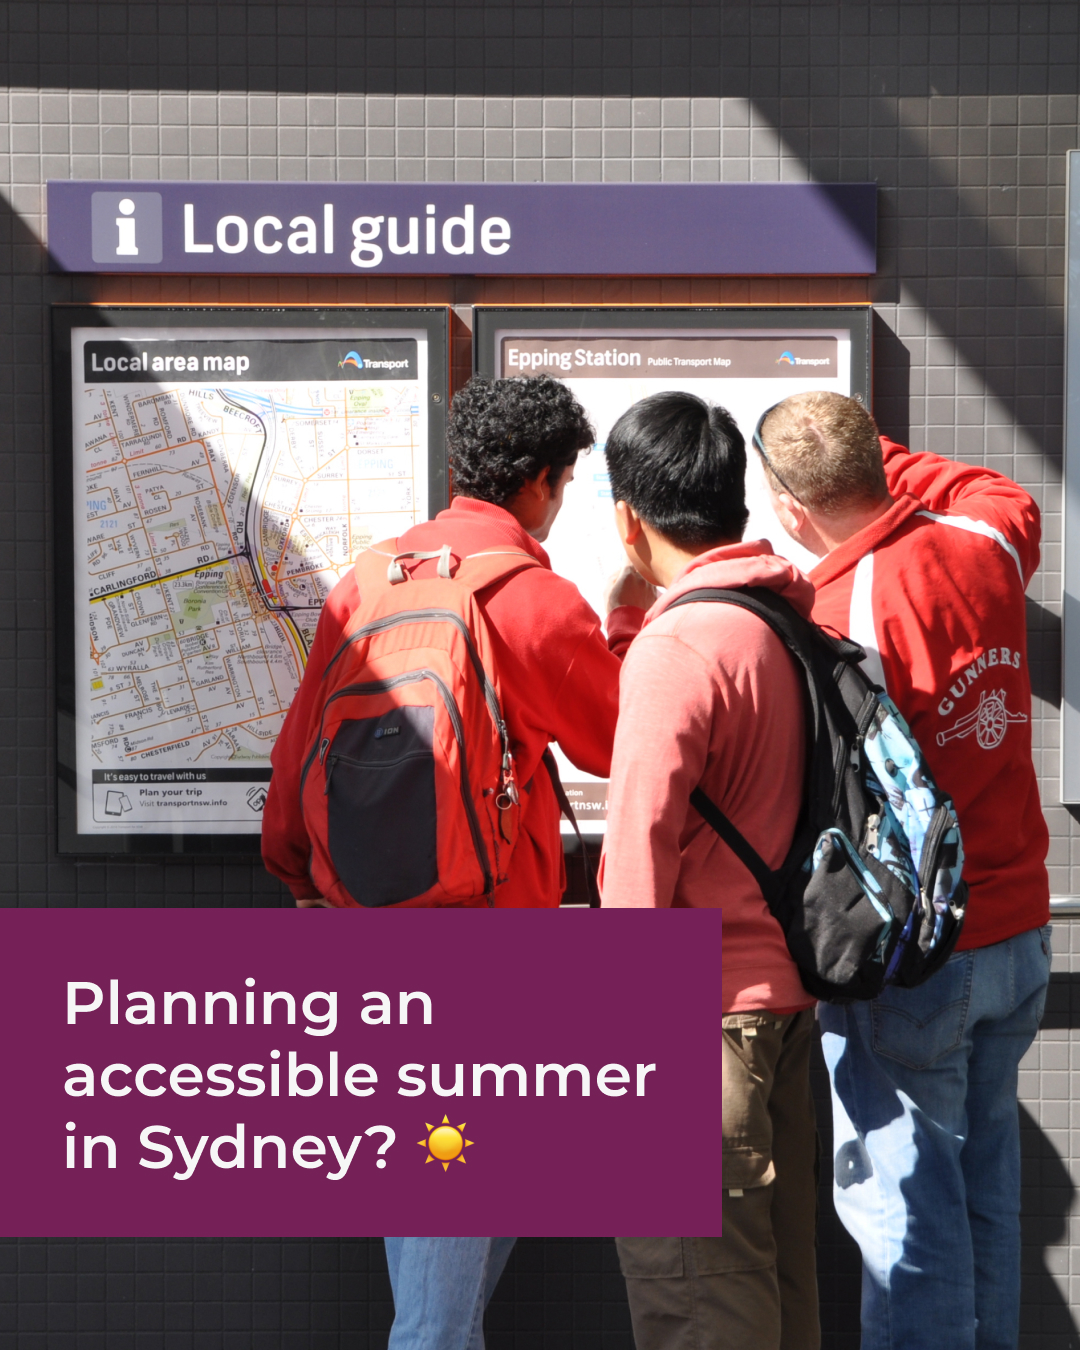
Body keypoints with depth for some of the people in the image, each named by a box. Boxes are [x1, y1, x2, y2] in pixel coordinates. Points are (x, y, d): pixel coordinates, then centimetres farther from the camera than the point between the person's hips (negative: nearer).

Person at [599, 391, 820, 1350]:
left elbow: (641, 847, -18)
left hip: (703, 1009, -8)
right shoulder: (797, 613, 6)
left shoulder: (675, 648, -17)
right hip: (788, 984, 8)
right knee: (778, 1263, 19)